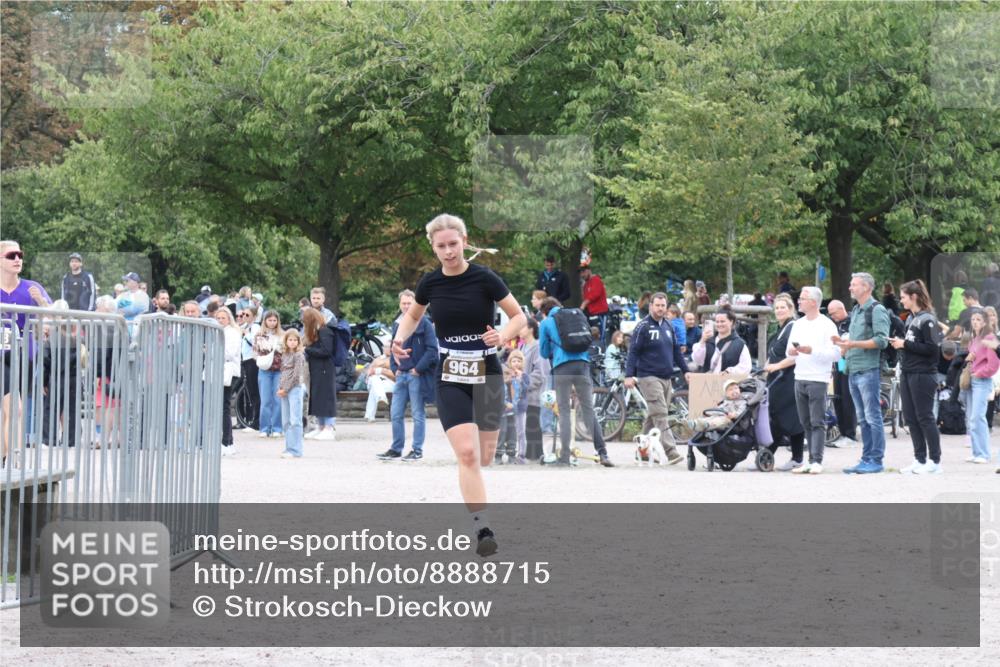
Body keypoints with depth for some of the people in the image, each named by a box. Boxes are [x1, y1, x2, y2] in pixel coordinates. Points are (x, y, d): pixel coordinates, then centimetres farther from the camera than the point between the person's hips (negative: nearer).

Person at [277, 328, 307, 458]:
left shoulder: (299, 355, -6)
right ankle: (289, 448, 14)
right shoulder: (284, 355, 15)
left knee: (295, 421, -10)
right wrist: (280, 388, 3)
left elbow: (296, 375, -12)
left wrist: (285, 389, -12)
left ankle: (296, 451, -12)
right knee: (286, 422, 9)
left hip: (295, 388, -8)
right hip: (284, 390, 8)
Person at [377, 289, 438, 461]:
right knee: (396, 413, 7)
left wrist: (419, 369, -14)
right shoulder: (397, 324, 13)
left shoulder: (424, 323, -6)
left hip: (417, 375, -6)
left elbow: (432, 349, -11)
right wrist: (394, 368, 8)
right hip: (401, 375, 6)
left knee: (418, 414, -1)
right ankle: (396, 449, 15)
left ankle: (417, 450, 4)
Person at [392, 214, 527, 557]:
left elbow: (519, 316, -1)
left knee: (484, 458, 8)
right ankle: (483, 529, -19)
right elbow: (413, 314, 20)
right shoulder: (430, 283, 0)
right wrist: (400, 337, 0)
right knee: (467, 453, -17)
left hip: (487, 374, -1)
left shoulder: (484, 278, -9)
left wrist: (503, 335, -21)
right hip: (450, 379, 1)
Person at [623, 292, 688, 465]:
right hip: (649, 377, -7)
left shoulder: (668, 326, 13)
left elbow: (676, 350, 21)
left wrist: (685, 370, 18)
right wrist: (629, 375, -16)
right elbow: (633, 351, -8)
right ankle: (671, 453, -21)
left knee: (654, 416, 12)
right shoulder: (643, 327, -7)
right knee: (660, 414, -14)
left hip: (666, 378, 7)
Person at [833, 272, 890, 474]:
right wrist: (843, 343, 7)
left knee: (872, 417, -7)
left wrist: (853, 344, -20)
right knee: (863, 419, 11)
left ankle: (876, 460, -5)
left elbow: (881, 340, -16)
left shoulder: (877, 310, -8)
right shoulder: (856, 311, 20)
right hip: (853, 371, 9)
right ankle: (866, 459, 15)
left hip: (869, 370, -9)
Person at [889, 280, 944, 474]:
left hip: (923, 375, -9)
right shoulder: (910, 319, 15)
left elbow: (932, 348, -17)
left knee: (925, 417, -5)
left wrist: (906, 344, -15)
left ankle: (935, 461, 1)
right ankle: (919, 460, 14)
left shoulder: (927, 320, -11)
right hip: (908, 374, 9)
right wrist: (898, 342, 6)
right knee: (910, 417, 8)